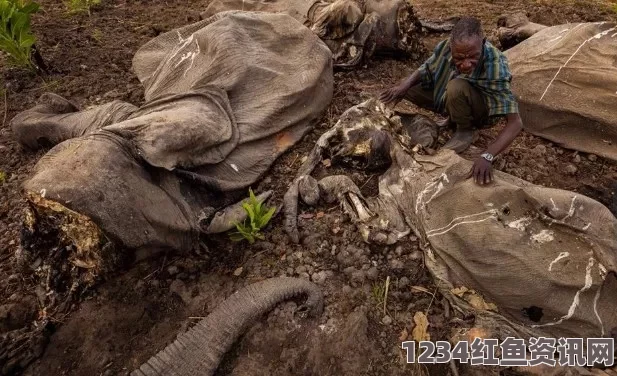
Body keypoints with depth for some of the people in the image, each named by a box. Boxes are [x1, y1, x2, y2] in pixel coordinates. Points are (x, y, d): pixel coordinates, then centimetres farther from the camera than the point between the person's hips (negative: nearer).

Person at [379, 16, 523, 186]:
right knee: (410, 88, -6)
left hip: (482, 110, -6)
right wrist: (404, 85, -23)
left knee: (457, 87, -36)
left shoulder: (495, 67, -36)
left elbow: (515, 122, -38)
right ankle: (454, 119, 8)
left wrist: (487, 156, -50)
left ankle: (467, 130, -7)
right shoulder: (445, 47, -23)